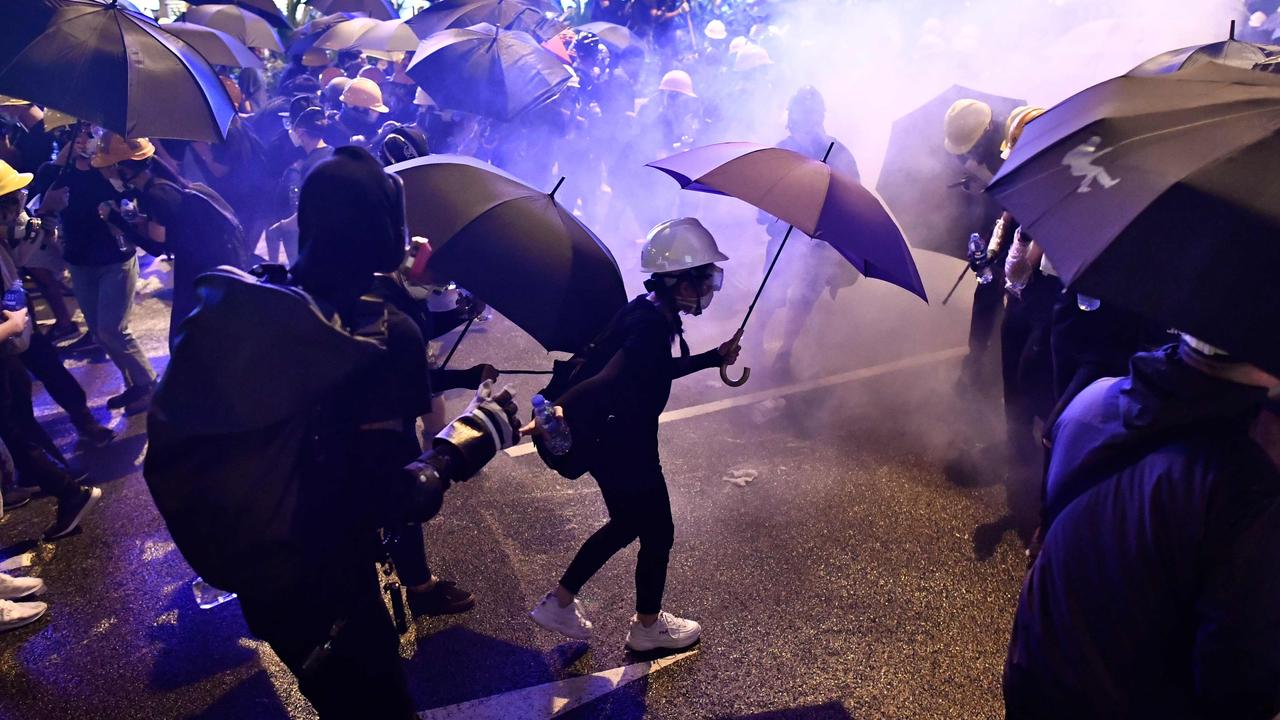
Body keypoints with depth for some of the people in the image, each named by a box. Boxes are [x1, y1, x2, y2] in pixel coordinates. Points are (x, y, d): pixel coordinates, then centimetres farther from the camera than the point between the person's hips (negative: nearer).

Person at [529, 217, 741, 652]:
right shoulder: (652, 328, -28)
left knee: (626, 524, 26)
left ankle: (558, 604, 36)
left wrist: (714, 358, 23)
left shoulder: (651, 313, 3)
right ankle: (648, 626, 36)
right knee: (657, 534, 12)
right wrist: (559, 412, -54)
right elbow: (609, 379, -41)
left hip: (610, 442, 10)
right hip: (626, 451, -10)